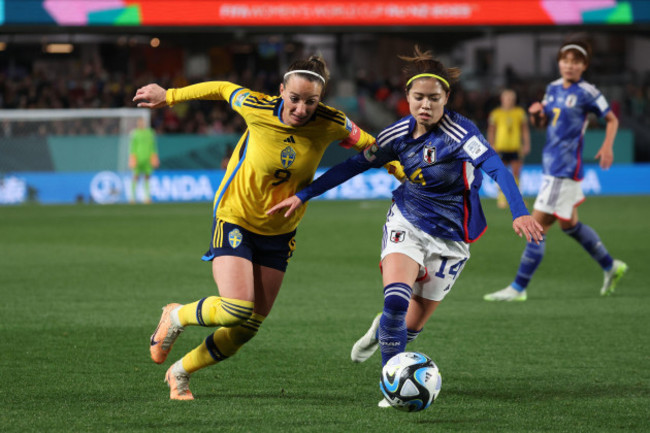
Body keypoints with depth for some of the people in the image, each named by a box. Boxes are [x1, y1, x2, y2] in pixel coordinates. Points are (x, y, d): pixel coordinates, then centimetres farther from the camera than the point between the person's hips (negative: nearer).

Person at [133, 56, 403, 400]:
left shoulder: (331, 124, -16)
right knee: (236, 310, -22)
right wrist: (168, 96, 7)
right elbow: (224, 89, -2)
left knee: (247, 329, 5)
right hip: (234, 218, -3)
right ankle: (176, 317, 11)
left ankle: (180, 373, 29)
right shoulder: (257, 109, -22)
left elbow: (369, 146, 2)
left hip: (279, 233, 4)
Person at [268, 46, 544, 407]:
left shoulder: (459, 133, -22)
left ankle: (384, 330, 42)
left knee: (412, 324, 5)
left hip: (449, 236, -2)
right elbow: (354, 165, 5)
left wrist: (519, 213, -52)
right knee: (396, 299, -24)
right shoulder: (400, 134, -6)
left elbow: (496, 169, -35)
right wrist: (303, 196, 5)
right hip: (406, 224, 2)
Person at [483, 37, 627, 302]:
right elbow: (541, 124, 20)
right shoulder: (554, 88, 10)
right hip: (550, 165, 9)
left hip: (566, 169, -9)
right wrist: (535, 113, -3)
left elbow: (611, 119, 0)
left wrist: (607, 146, -15)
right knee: (569, 225, 21)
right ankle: (611, 267, 37)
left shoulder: (586, 93, -10)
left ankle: (518, 288, -5)